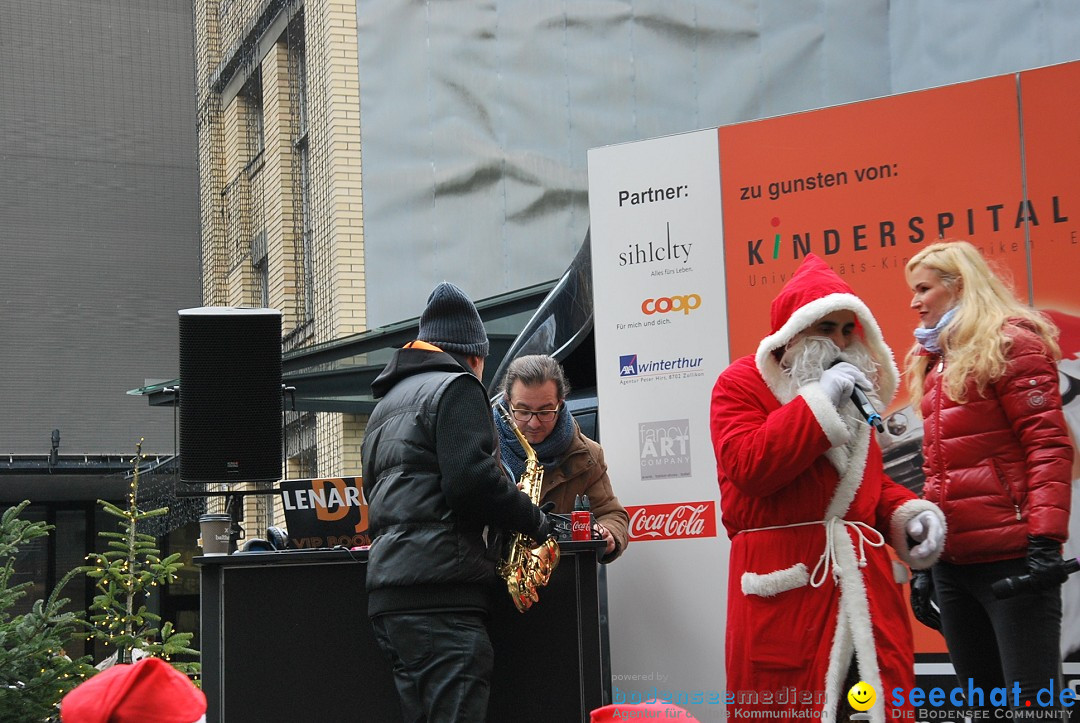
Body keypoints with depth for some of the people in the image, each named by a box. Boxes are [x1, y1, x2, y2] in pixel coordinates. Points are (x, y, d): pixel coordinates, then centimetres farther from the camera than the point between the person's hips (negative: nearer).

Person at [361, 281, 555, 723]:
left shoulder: (387, 402, 26)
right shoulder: (455, 388, -2)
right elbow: (473, 481, -16)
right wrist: (536, 522, -3)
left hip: (388, 592, 9)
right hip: (440, 591, -9)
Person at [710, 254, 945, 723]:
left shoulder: (855, 386, 20)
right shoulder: (742, 383, -1)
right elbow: (748, 468, -18)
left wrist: (909, 513, 6)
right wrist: (820, 402, -16)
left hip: (863, 578, 6)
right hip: (788, 585, -6)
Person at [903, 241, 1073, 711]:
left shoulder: (1011, 343, -3)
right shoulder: (934, 360, 19)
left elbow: (1048, 445, -12)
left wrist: (1045, 540, -21)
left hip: (1011, 558, -8)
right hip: (951, 561, 8)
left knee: (1032, 700, -7)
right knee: (981, 696, 12)